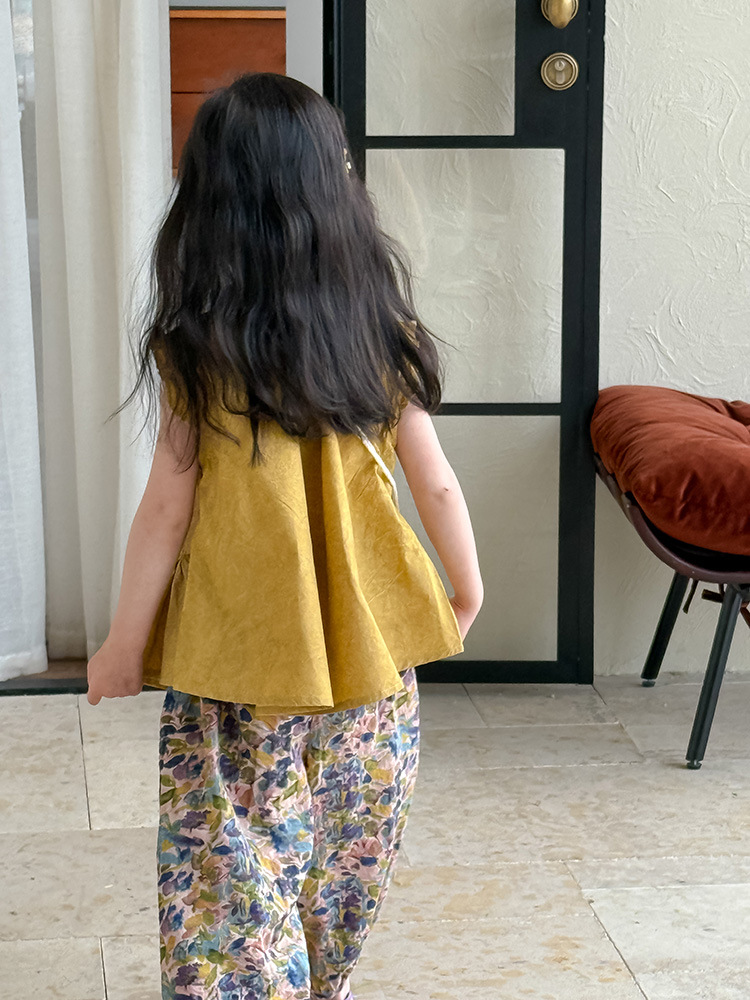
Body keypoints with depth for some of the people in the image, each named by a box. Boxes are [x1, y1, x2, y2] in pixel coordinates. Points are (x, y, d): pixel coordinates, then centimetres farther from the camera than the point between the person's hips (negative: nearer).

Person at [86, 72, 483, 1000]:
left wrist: (125, 641, 1)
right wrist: (467, 589, 18)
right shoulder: (377, 325, -4)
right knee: (344, 855, 19)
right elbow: (435, 483, 1)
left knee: (233, 862, 8)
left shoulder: (195, 342, -12)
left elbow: (169, 506, -10)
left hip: (235, 648, -3)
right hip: (366, 644, 4)